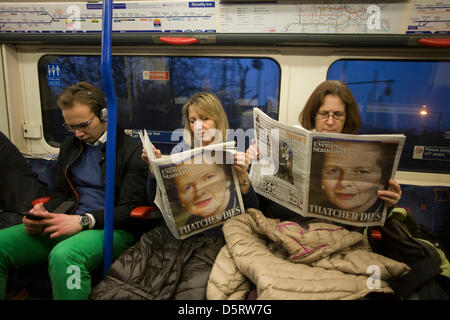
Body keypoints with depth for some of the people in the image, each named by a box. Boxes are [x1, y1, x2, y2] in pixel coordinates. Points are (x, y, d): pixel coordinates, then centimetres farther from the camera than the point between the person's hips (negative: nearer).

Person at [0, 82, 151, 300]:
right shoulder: (69, 146, 17)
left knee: (64, 256, -37)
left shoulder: (133, 151, -4)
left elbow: (129, 209, -9)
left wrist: (84, 220, -21)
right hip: (67, 224, 6)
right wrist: (44, 213, 0)